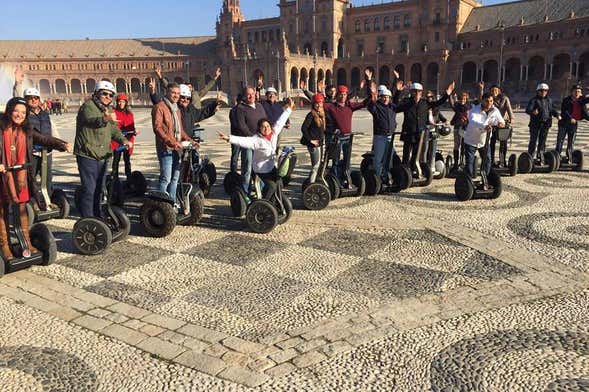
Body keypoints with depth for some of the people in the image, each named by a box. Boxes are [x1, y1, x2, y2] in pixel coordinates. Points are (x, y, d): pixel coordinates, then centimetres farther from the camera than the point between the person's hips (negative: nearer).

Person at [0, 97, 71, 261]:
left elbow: (44, 139, 2)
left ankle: (27, 242, 19)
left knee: (22, 207, 9)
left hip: (21, 174, 3)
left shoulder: (27, 131, 8)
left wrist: (62, 144, -14)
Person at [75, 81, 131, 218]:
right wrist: (104, 119, -57)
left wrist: (124, 140, -6)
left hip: (102, 156, 8)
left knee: (99, 188, 18)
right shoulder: (88, 106, -12)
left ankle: (97, 217, 32)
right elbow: (90, 120, -35)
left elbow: (114, 130, 15)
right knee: (89, 189, -10)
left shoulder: (109, 109, 14)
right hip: (87, 155, -8)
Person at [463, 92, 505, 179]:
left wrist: (501, 123, -34)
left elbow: (501, 121, -6)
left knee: (487, 161, 10)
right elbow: (473, 122, -43)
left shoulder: (495, 111, -6)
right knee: (469, 162, -7)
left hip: (484, 141, 5)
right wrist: (484, 126, -63)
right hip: (471, 141, -5)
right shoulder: (475, 110, -23)